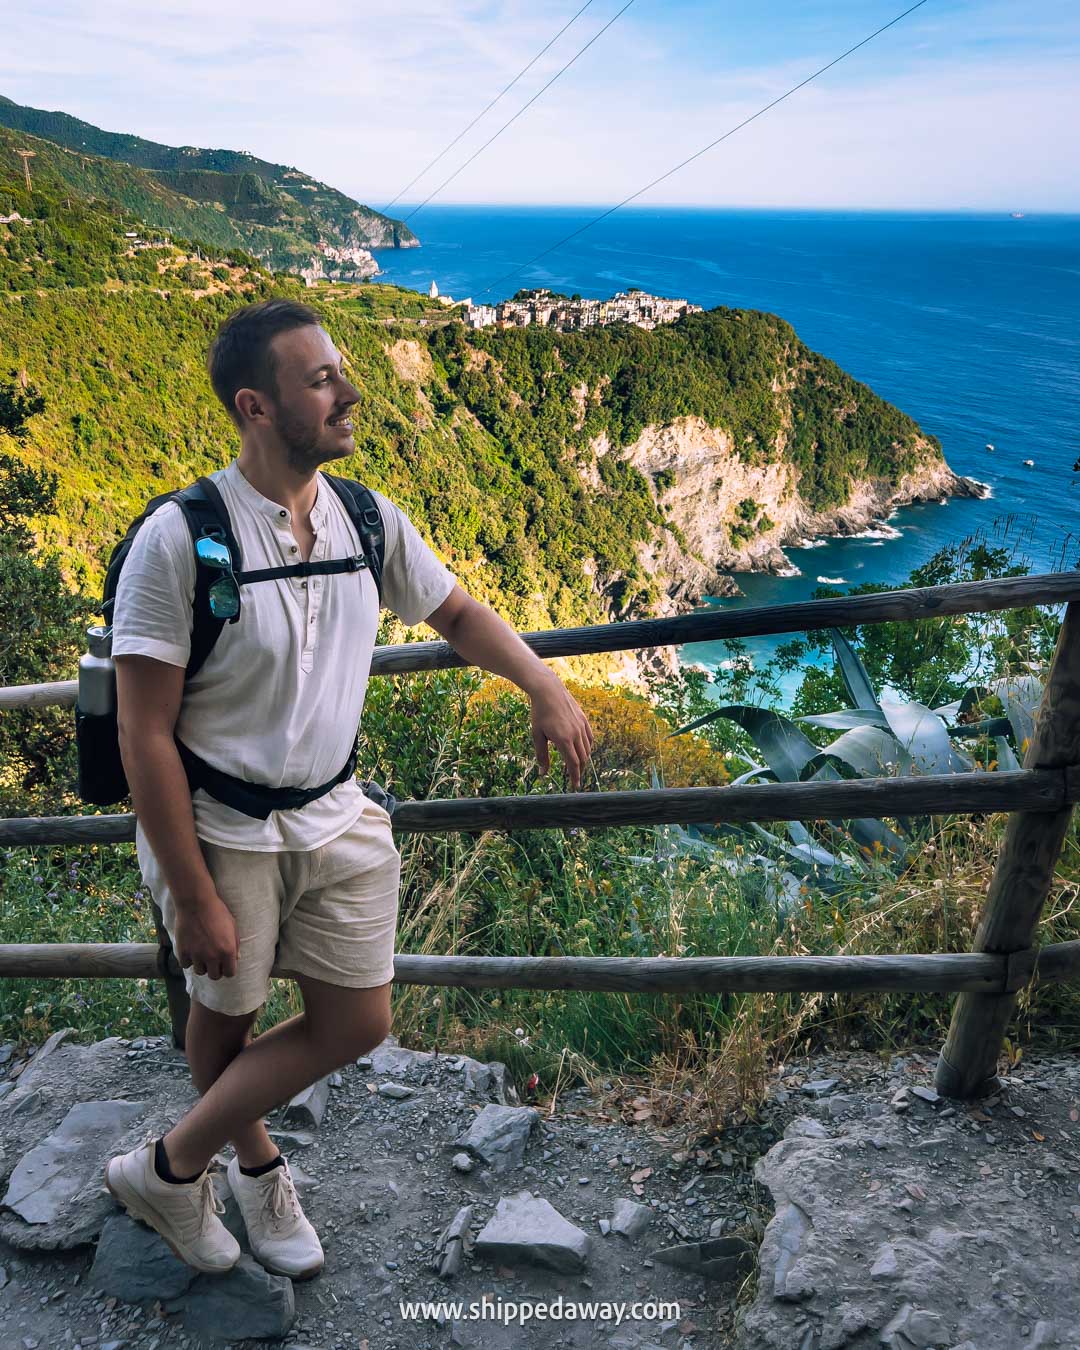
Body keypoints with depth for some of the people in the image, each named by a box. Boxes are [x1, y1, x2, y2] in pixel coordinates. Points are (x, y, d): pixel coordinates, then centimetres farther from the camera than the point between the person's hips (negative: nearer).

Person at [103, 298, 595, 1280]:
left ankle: (171, 1164, 30)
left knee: (357, 1023, 9)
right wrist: (196, 899, -17)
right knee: (225, 1016, 15)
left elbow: (457, 614, 13)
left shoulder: (370, 523, -5)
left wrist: (544, 686, -3)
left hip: (336, 821, 5)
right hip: (218, 832, -5)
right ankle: (257, 1165, 45)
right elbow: (144, 736, -19)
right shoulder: (179, 541, -20)